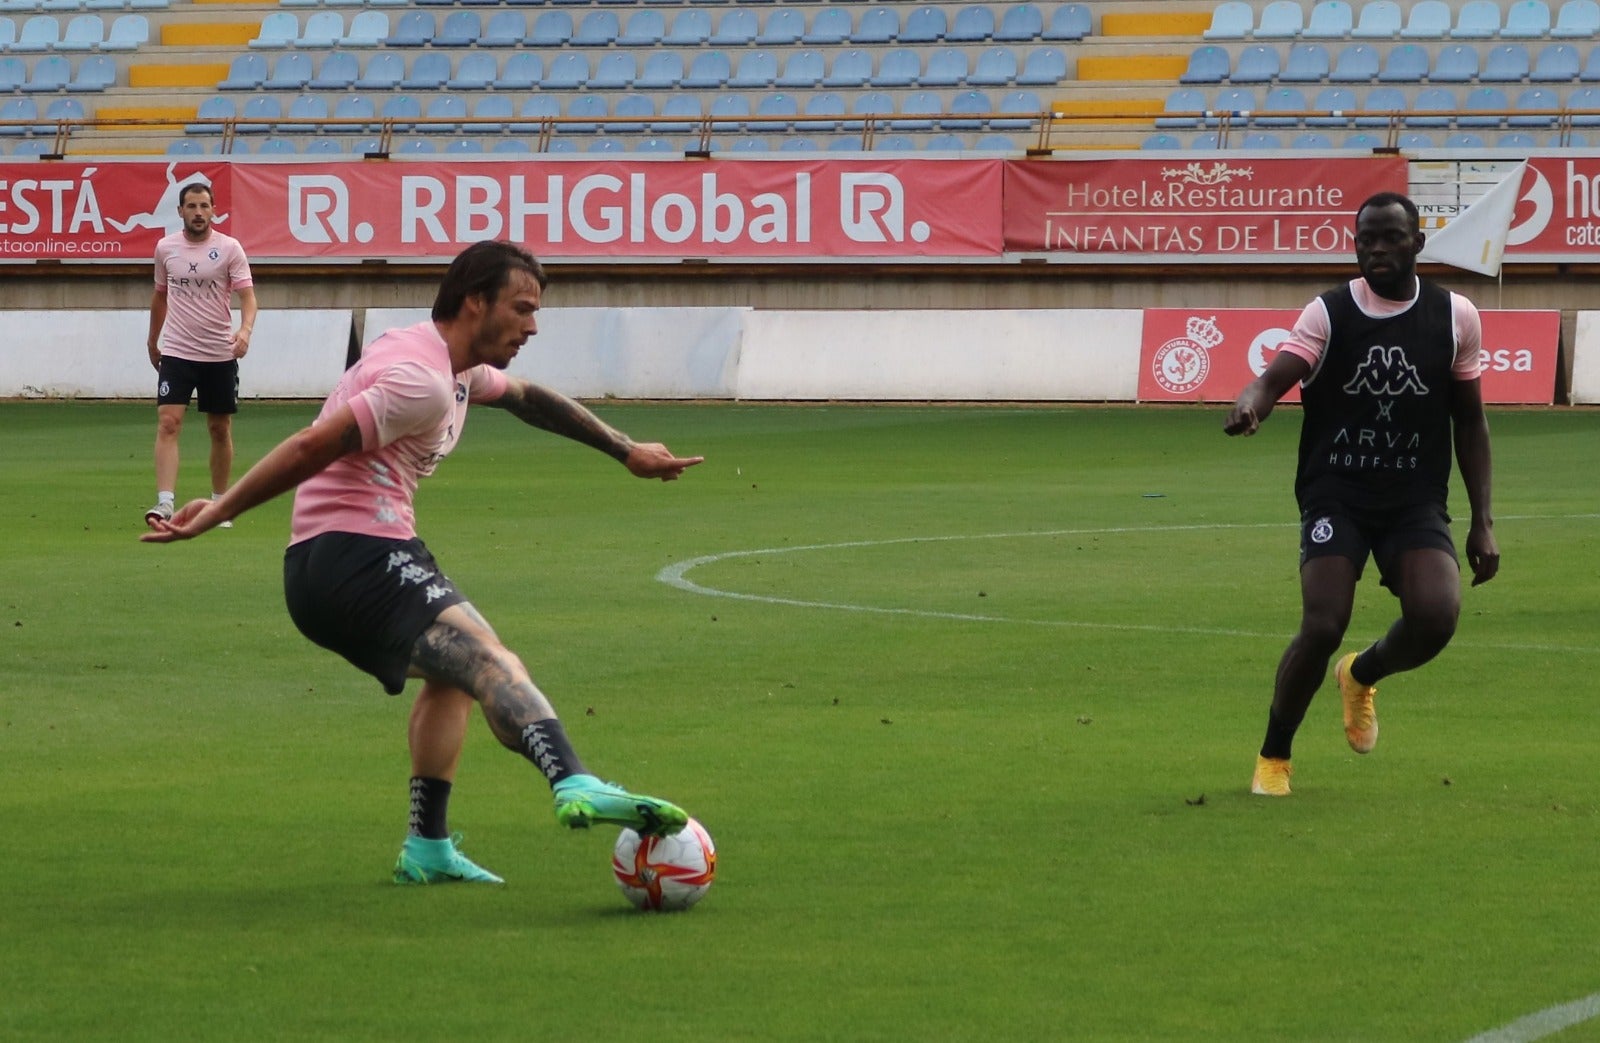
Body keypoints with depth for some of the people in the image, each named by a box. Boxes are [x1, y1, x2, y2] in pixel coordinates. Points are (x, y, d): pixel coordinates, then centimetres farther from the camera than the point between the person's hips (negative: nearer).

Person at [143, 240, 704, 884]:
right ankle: (574, 786, -50)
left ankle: (427, 849, 28)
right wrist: (219, 514, -15)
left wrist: (627, 451, 37)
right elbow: (311, 448, -19)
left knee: (454, 674, 28)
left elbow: (529, 399, 36)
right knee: (492, 662, -27)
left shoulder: (458, 367, 18)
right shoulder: (423, 382, -15)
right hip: (358, 558, -11)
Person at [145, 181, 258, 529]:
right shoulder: (165, 248, 4)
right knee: (168, 424, -14)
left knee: (220, 431, 8)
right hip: (176, 353, 1)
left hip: (220, 355, -1)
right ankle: (165, 503, -20)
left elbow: (248, 296, -10)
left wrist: (245, 330, -29)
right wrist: (153, 341, 24)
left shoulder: (229, 249, -4)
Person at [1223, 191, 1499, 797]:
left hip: (1417, 499, 2)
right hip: (1336, 496, -2)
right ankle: (1273, 757, 7)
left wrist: (1482, 520, 7)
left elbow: (1470, 421, 11)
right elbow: (1276, 377, -18)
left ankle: (1363, 676, 16)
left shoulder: (1455, 317, 3)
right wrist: (1249, 404, -43)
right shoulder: (1329, 315, -4)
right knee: (1323, 627, -18)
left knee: (1436, 616, -21)